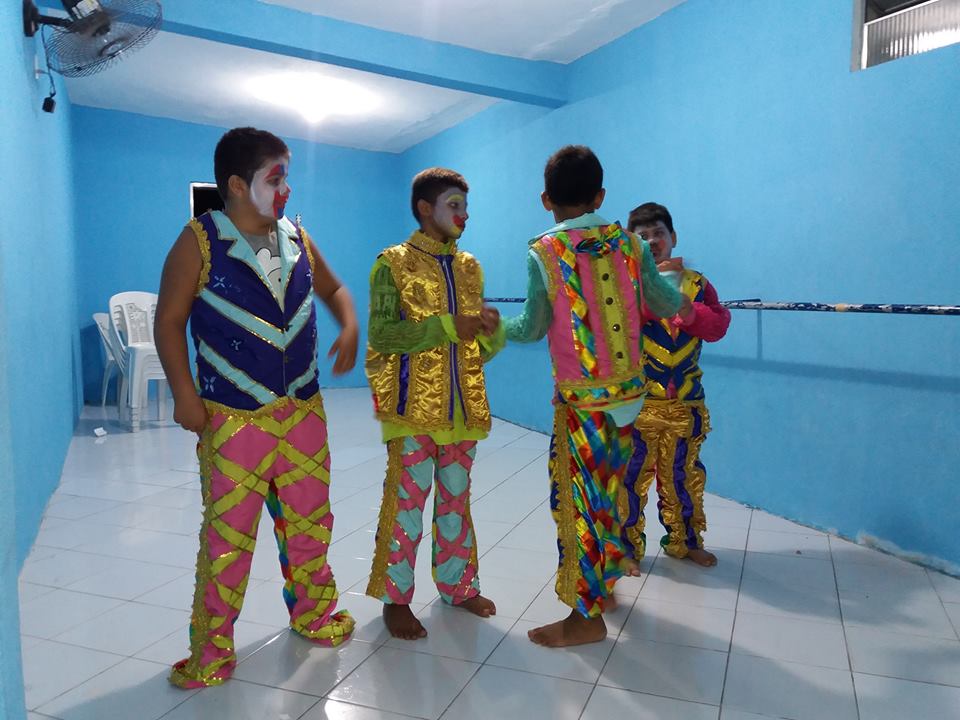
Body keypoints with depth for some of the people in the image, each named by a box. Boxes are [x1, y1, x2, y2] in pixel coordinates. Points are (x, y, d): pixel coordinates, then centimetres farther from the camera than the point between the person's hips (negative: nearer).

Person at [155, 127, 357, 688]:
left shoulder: (296, 236, 5)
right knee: (228, 532, 4)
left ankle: (313, 612, 35)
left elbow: (332, 287, 20)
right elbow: (170, 320, -6)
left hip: (304, 409, 5)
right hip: (233, 415, -4)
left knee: (310, 520, 14)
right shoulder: (201, 241, -7)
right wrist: (185, 394, -13)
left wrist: (349, 327, 0)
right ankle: (212, 647, 21)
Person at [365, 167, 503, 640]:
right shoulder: (394, 263, -4)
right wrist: (447, 326, -20)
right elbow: (381, 335, -14)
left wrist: (492, 331, -8)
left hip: (463, 406, 6)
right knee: (405, 501, 0)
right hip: (413, 406, -5)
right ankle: (395, 599, 14)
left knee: (456, 500, 14)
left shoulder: (469, 266, 13)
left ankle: (457, 585, 29)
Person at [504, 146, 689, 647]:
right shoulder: (629, 244, 1)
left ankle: (587, 616, 15)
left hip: (582, 398, -5)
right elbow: (665, 305, 9)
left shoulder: (544, 253, -11)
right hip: (629, 389, 5)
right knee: (606, 489, 21)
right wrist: (681, 302, 33)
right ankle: (606, 581, 38)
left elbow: (533, 328, -6)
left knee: (579, 498, 4)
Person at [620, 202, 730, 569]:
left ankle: (683, 542, 35)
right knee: (632, 475, 1)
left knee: (683, 475, 17)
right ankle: (627, 546, 18)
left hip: (685, 403, 4)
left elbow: (718, 325, -3)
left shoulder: (696, 283, 8)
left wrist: (688, 310, -21)